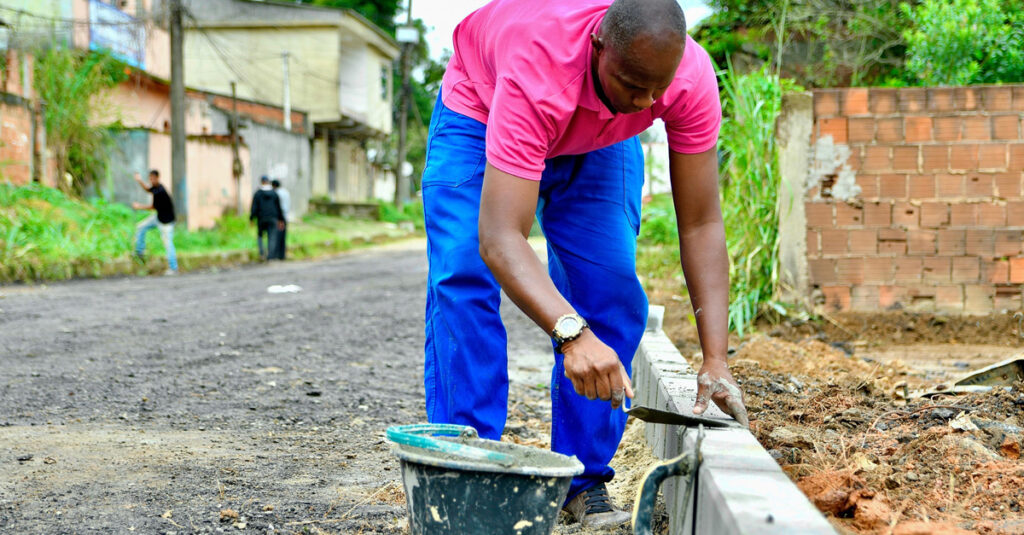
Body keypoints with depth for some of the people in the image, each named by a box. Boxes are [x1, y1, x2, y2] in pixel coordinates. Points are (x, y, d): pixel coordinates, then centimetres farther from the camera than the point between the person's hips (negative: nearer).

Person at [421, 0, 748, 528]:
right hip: (480, 113, -3)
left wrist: (715, 360, -35)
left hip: (600, 139, 3)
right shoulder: (535, 73, -46)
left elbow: (701, 225, -28)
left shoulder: (690, 75, -34)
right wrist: (572, 333, -66)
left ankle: (583, 480, 0)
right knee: (462, 281, -20)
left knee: (612, 291, -11)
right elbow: (498, 239, -51)